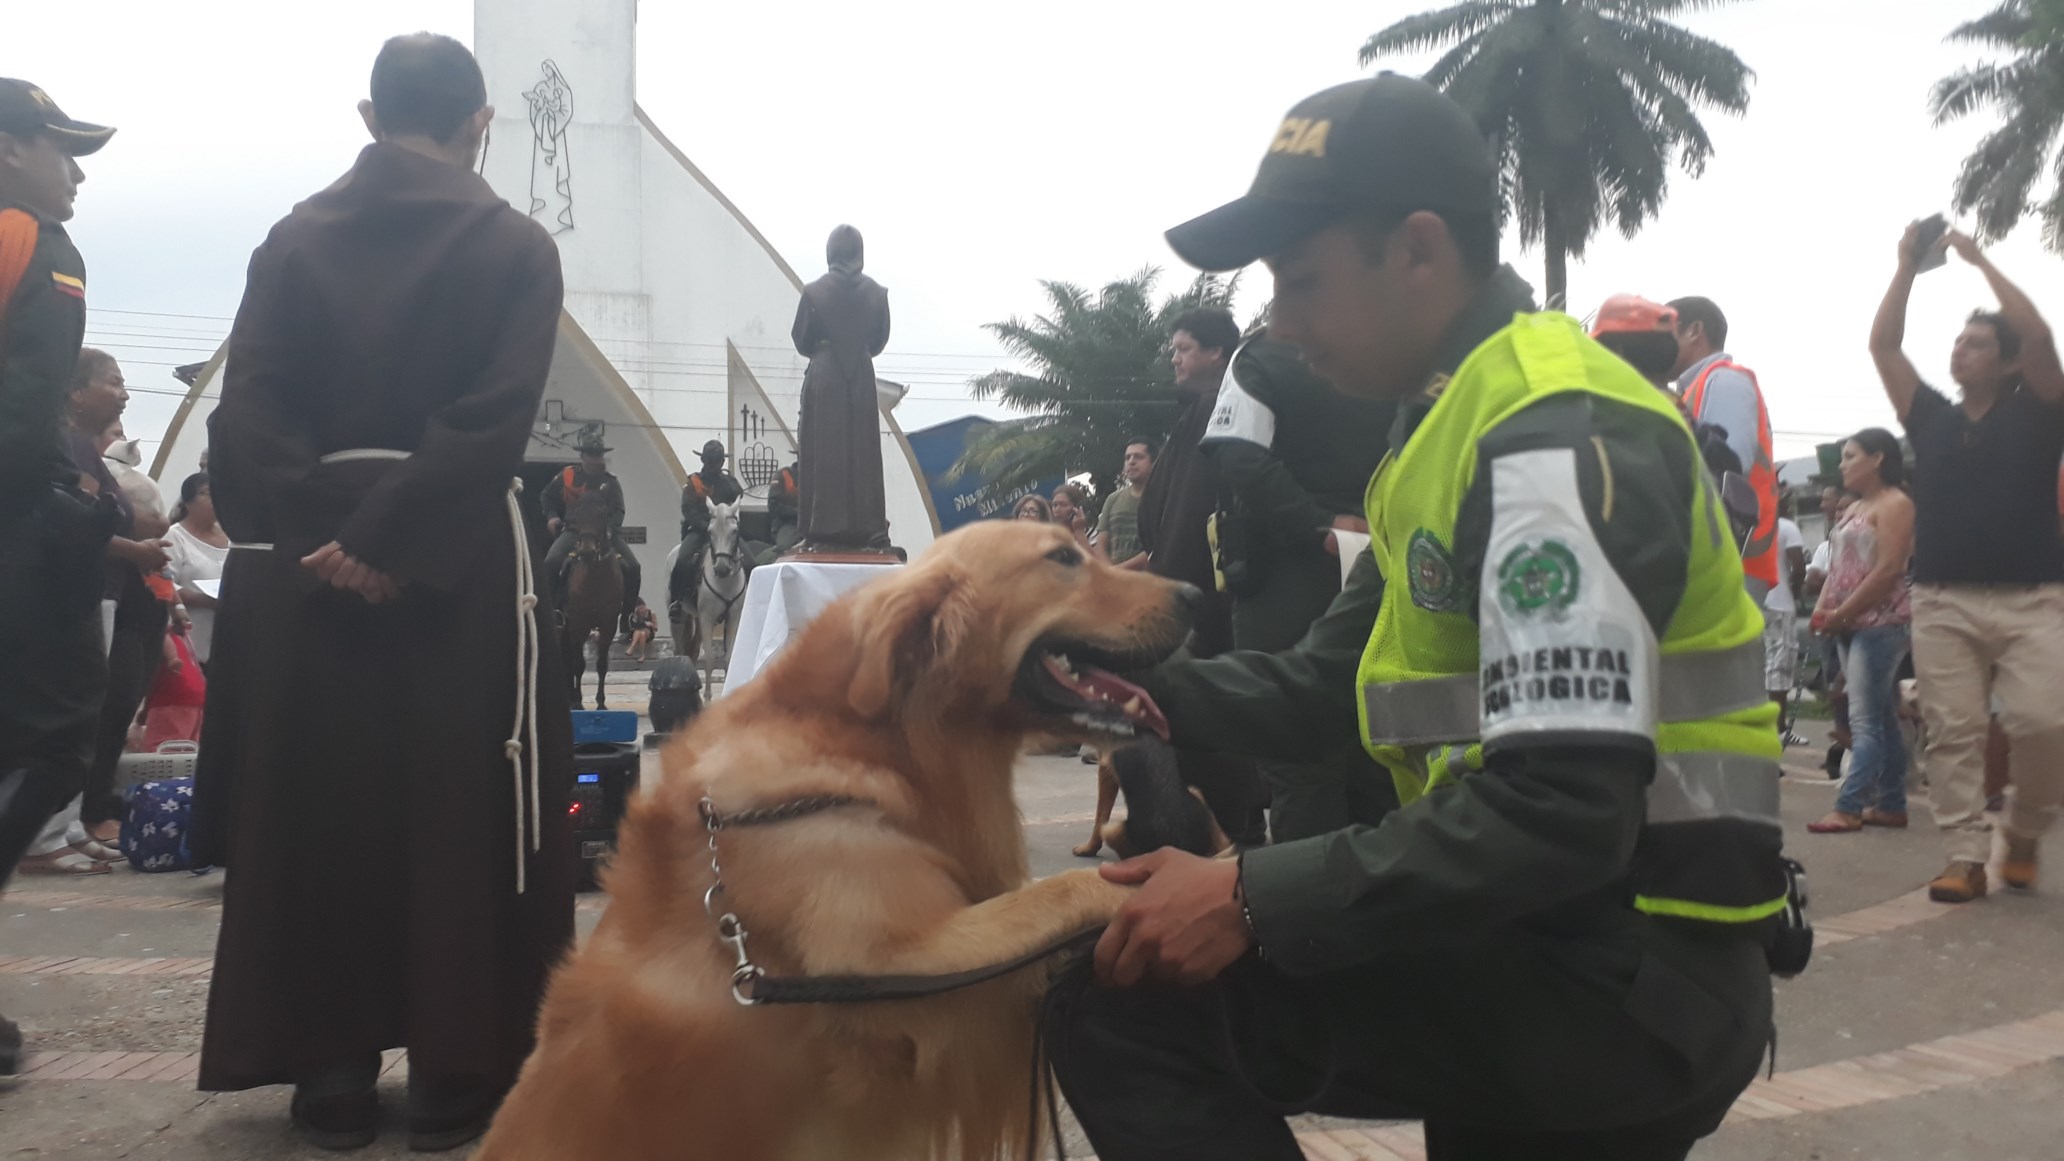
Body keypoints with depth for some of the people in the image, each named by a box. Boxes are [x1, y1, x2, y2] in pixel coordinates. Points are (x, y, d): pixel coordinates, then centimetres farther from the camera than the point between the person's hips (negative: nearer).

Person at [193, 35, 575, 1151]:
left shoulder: (294, 237, 7)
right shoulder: (515, 245, -1)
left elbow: (248, 405, -5)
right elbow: (494, 419, -15)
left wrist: (313, 535, -9)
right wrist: (394, 542, -15)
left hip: (309, 555, 3)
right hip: (461, 562, -2)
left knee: (316, 807, 10)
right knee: (459, 814, 5)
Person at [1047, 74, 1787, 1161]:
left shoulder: (1556, 439, -20)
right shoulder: (1455, 424, 14)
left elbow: (1562, 809, -30)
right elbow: (1320, 692, 12)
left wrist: (1253, 899, -28)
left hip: (1627, 976, -10)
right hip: (1555, 953, 10)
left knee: (1119, 987, -21)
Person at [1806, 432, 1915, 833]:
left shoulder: (1894, 504, -9)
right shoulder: (1855, 508, 19)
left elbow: (1888, 571, -18)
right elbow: (1838, 566, 19)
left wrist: (1842, 614, -15)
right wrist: (1823, 608, 2)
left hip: (1881, 624, -9)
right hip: (1854, 626, 9)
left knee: (1866, 721, -10)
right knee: (1882, 719, 10)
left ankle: (1848, 807, -12)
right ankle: (1890, 805, 13)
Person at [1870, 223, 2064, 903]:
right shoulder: (1930, 418, 15)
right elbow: (1882, 346, 12)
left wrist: (1980, 260, -1)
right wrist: (1908, 267, 10)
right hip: (1943, 603, 2)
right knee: (1952, 734, -2)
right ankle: (1965, 858, 1)